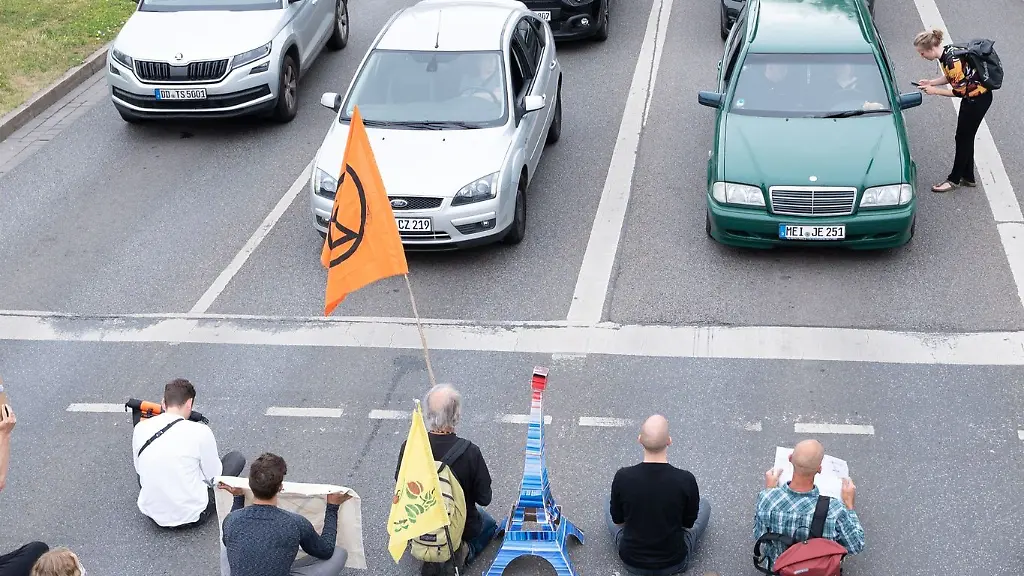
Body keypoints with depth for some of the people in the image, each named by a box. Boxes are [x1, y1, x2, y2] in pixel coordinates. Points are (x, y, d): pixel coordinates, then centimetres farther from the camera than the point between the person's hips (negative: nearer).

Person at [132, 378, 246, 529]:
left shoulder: (140, 428, -5)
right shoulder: (199, 432, -18)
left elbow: (139, 469, 11)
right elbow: (214, 477, -5)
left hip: (152, 512, 4)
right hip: (190, 517, -4)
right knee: (236, 458, 12)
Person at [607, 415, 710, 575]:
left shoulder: (622, 477, -21)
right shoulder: (686, 480, -24)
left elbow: (617, 520, -2)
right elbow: (689, 523, -5)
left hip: (631, 562, 1)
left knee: (609, 503, 27)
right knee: (704, 505, 23)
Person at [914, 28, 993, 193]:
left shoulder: (953, 61, -31)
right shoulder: (946, 52, -3)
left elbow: (959, 91, -24)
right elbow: (950, 77, 12)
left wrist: (935, 91, -16)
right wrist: (930, 82, 0)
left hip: (978, 99, -9)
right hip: (972, 97, 9)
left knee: (963, 139, 2)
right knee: (965, 138, 16)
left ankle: (954, 179, 14)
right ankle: (968, 177, 27)